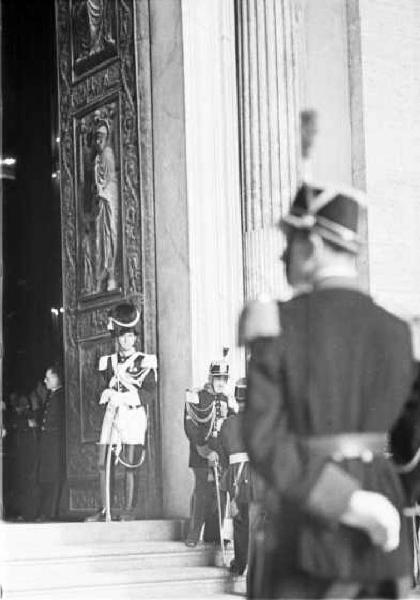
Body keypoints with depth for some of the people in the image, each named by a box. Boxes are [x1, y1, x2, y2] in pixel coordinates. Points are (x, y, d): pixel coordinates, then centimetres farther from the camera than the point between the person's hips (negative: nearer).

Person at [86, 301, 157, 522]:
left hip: (134, 414, -4)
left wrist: (124, 396, -17)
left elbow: (150, 394, -6)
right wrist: (108, 394, 0)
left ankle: (129, 509, 4)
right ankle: (104, 510, 7)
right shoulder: (108, 362, 14)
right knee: (102, 463, 0)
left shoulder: (144, 362, 2)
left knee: (129, 465, -5)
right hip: (112, 413, 4)